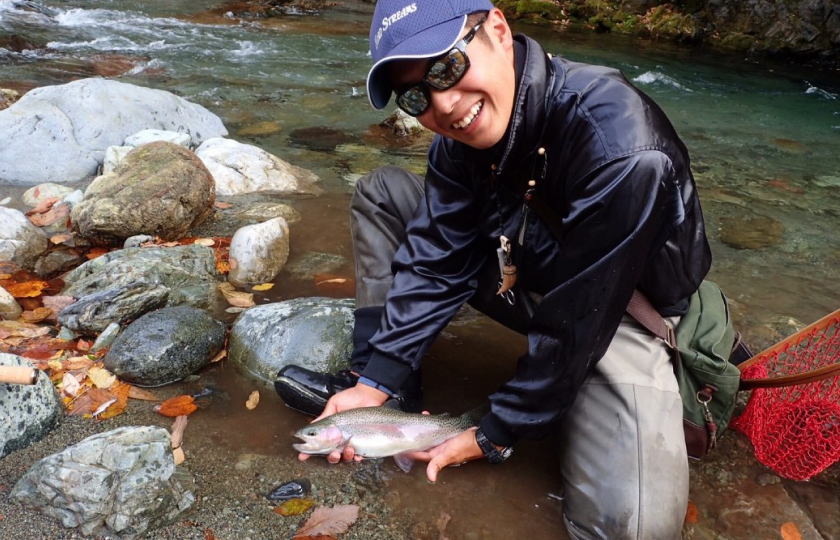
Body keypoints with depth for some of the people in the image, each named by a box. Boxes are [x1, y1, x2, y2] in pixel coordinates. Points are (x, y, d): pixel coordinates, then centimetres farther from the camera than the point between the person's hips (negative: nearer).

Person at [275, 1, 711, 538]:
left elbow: (577, 324, -27)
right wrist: (377, 381, -13)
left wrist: (496, 435, -16)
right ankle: (377, 386, 2)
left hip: (621, 309, -6)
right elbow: (435, 261, -8)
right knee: (382, 192, -1)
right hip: (521, 268, 6)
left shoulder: (617, 146, -33)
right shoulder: (465, 127, -11)